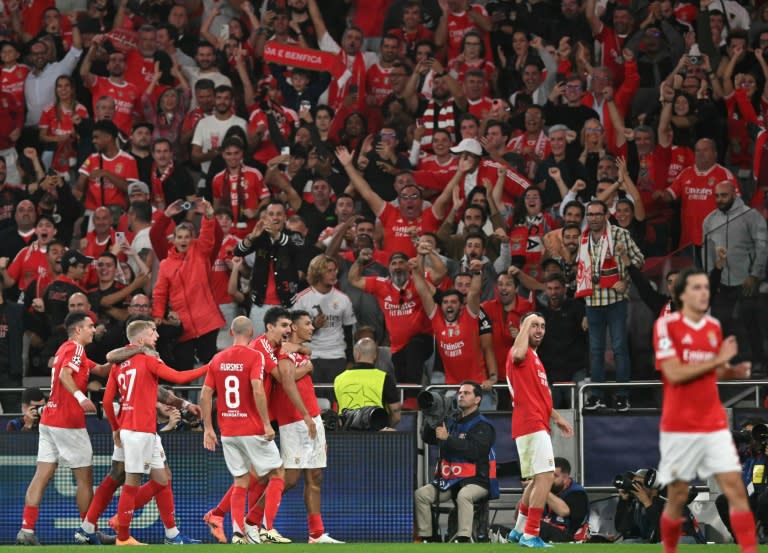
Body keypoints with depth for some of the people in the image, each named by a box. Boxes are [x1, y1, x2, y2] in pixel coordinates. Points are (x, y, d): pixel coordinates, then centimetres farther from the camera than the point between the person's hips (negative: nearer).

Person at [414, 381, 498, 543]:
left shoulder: (482, 426, -5)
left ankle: (463, 538, -40)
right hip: (449, 480, 7)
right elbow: (427, 438, 12)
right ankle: (426, 537, -10)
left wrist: (448, 439, -24)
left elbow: (474, 450, -22)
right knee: (420, 494, -12)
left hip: (476, 481, -7)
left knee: (463, 495, -39)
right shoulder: (452, 422, 17)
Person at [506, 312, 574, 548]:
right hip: (530, 424, -11)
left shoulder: (535, 358, 24)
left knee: (538, 479, 18)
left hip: (538, 425, 11)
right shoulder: (521, 353, -7)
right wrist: (526, 323, -21)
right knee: (545, 476, -18)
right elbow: (518, 354, -33)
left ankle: (519, 530, 26)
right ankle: (530, 535, -20)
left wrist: (557, 417, 32)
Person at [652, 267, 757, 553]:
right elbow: (675, 373, -18)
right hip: (679, 428, -4)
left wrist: (731, 371, 0)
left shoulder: (714, 327, 9)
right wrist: (718, 360, -17)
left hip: (714, 425, 4)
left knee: (736, 489, -7)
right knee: (677, 498, 4)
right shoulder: (666, 325, -8)